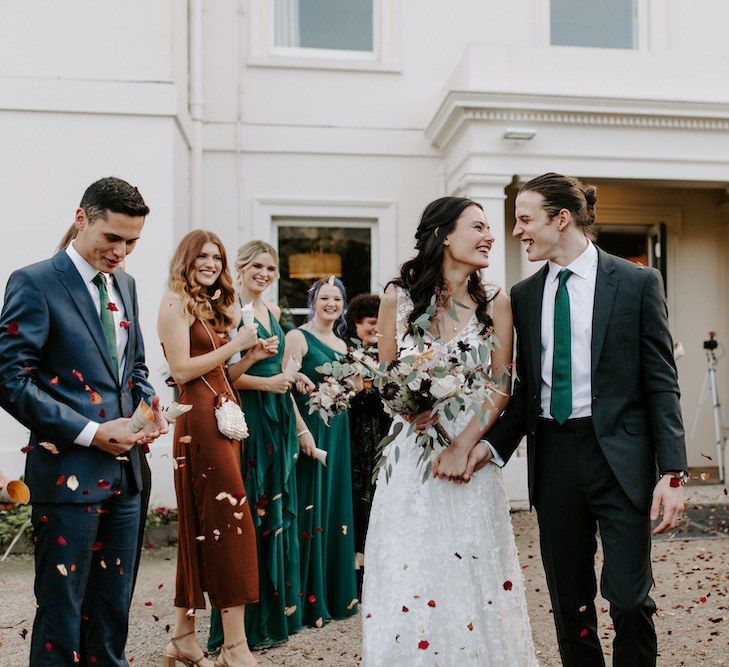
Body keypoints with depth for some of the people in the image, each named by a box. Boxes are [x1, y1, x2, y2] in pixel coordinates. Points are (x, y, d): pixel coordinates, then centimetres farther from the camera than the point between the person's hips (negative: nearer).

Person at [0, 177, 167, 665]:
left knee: (114, 609, 16)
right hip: (69, 472, -6)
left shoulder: (125, 284, 12)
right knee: (62, 612, 6)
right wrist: (92, 433, -18)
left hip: (125, 469, 7)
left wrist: (150, 405, 0)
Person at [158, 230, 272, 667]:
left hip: (224, 414, 9)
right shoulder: (176, 302, -5)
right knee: (231, 521, -10)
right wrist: (236, 344, -10)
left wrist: (253, 357, 5)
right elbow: (182, 370, -13)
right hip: (200, 420, -9)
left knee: (204, 529, 10)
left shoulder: (215, 307, 21)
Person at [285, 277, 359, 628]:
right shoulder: (298, 337, -6)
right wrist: (302, 431, -26)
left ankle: (337, 593, 23)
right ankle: (309, 600, 5)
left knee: (336, 507, 11)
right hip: (309, 427, -7)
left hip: (337, 431, 7)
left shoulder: (342, 345, 15)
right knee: (310, 510, -4)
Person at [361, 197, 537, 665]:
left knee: (472, 578, 4)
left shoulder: (495, 303, 1)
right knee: (407, 574, 4)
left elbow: (501, 386, -1)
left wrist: (466, 444, -14)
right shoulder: (398, 298, 1)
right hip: (411, 452, 0)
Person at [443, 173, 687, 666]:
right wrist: (494, 445, -4)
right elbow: (527, 386, 11)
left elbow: (661, 382, -4)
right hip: (553, 454, 4)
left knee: (630, 600, -3)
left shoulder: (638, 282, -3)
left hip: (618, 454, -3)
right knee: (569, 602, 12)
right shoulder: (524, 295, 9)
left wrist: (672, 472, -11)